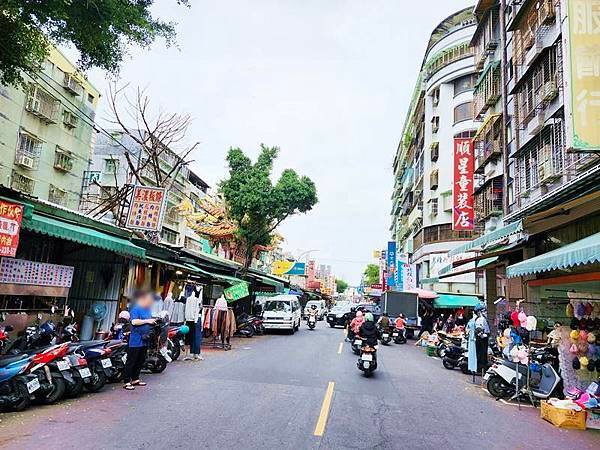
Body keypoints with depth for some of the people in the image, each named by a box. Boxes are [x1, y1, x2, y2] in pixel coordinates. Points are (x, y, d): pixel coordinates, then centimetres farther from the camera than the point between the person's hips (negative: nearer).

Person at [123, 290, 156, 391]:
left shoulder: (148, 309, 12)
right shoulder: (135, 309, -13)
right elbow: (134, 322, -26)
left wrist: (153, 321, 8)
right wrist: (146, 321, -24)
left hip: (144, 340, 9)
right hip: (135, 341, -9)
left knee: (140, 361, 16)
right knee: (131, 361, -2)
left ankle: (135, 379, 27)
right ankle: (126, 382, 4)